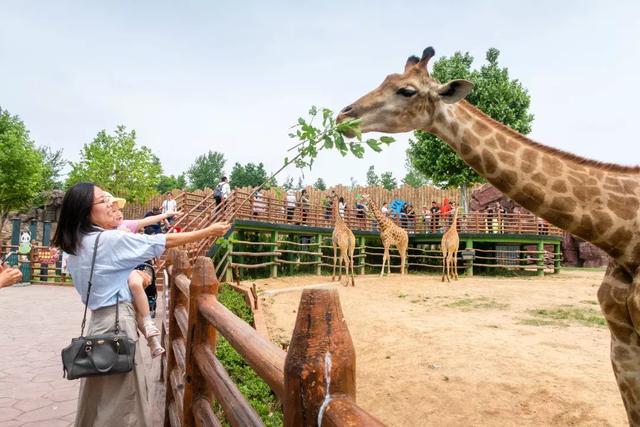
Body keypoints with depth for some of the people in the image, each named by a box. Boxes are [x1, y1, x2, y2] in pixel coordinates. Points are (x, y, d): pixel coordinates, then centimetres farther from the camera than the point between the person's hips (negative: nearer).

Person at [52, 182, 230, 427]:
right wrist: (209, 231, -6)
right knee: (121, 400, 4)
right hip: (117, 321, -8)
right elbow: (165, 242, -14)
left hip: (99, 319, 9)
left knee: (100, 398, 21)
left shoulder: (75, 244, 9)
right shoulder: (109, 240, -16)